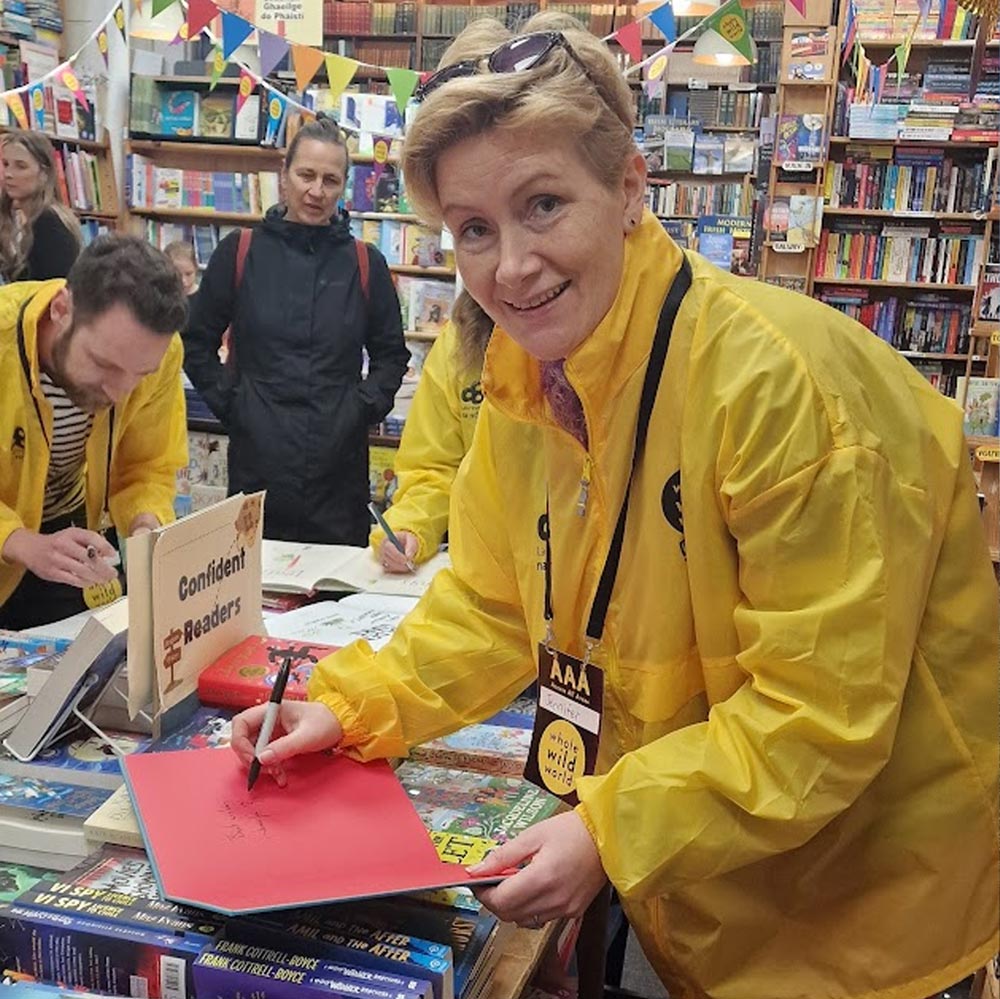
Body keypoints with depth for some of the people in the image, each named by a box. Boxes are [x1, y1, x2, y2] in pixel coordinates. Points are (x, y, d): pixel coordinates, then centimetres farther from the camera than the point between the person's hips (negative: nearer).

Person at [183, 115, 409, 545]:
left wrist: (364, 406, 2)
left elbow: (391, 354, 15)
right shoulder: (240, 253, 4)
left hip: (340, 467, 1)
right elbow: (197, 342, 11)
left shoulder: (366, 264, 6)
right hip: (257, 464, 0)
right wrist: (228, 400, 1)